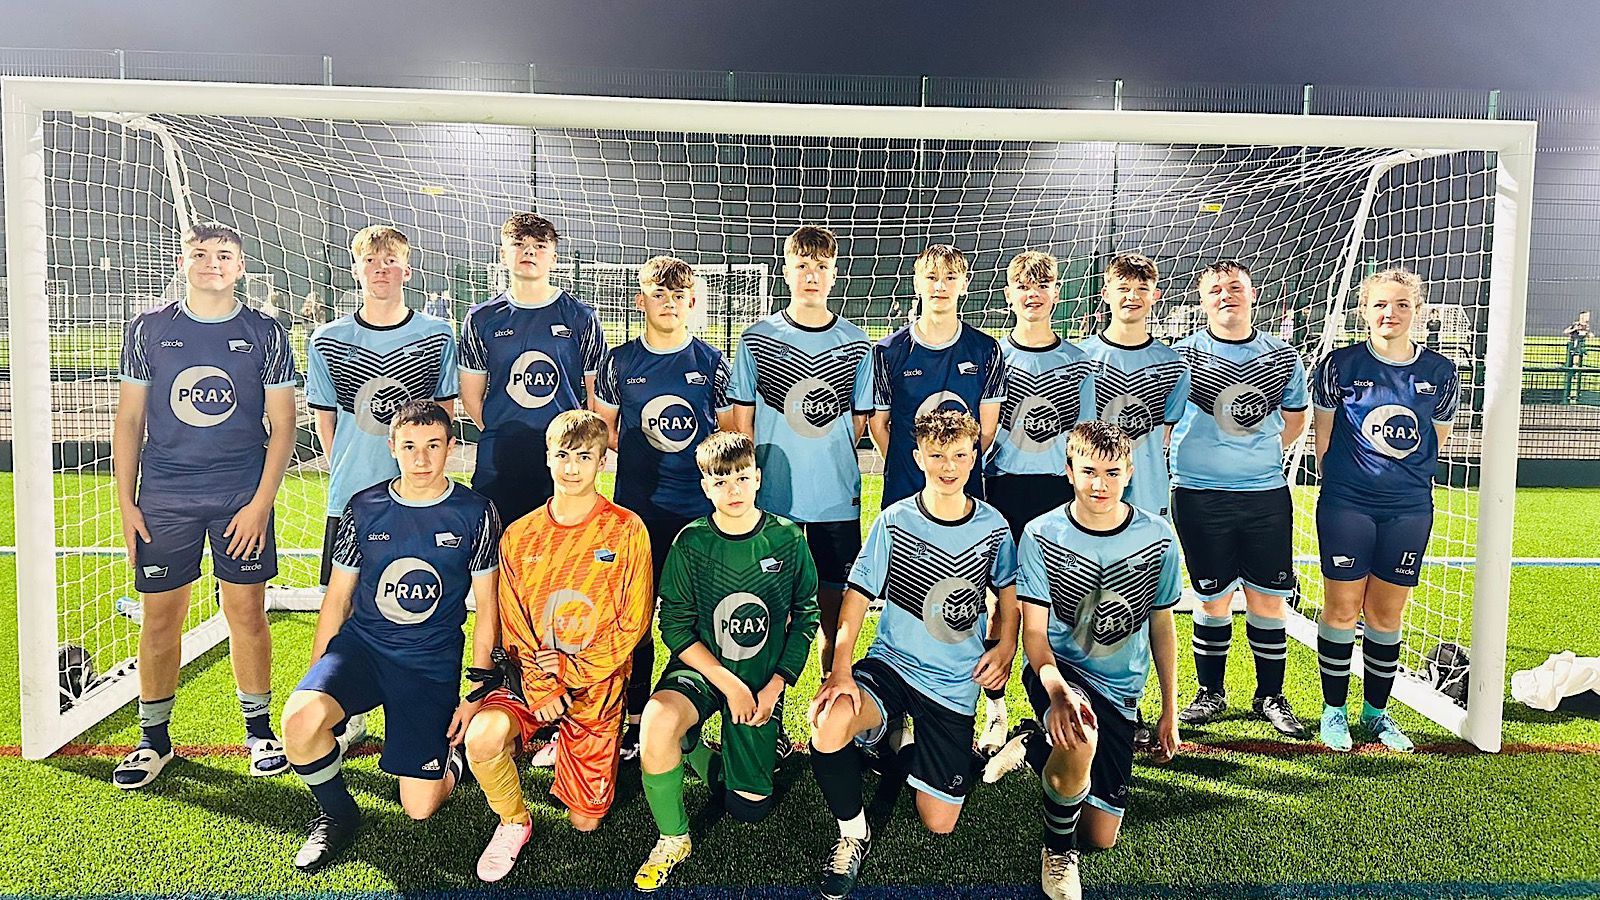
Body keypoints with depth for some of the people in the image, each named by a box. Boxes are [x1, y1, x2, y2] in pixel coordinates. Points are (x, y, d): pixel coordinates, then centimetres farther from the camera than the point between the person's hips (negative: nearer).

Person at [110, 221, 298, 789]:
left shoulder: (265, 335, 2)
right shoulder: (148, 330, 5)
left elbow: (282, 426, 1)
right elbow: (128, 419, 8)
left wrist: (260, 503, -7)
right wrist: (126, 503, 2)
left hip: (243, 497, -1)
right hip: (163, 497, 1)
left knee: (247, 614, 3)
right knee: (160, 617, 5)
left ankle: (259, 730, 19)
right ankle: (154, 739, 20)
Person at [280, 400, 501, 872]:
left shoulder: (475, 513, -5)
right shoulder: (364, 508, 0)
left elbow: (487, 611, -1)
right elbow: (337, 599, 9)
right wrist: (318, 676, 7)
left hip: (433, 663, -2)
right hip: (361, 644, 2)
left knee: (419, 807, -6)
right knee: (299, 720, -29)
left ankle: (451, 750, 29)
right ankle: (337, 814, 1)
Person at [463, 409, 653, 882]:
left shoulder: (627, 531, -6)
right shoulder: (520, 536, 2)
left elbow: (633, 625, -7)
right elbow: (513, 627, 0)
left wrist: (571, 671, -15)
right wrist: (541, 688, -14)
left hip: (596, 684, -1)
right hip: (529, 679, 2)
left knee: (585, 821, 2)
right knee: (483, 737, -30)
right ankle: (513, 821, 1)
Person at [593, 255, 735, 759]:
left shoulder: (710, 363, 6)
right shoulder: (621, 362, 6)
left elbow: (730, 434, 12)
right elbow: (603, 428, 14)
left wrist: (712, 471, 1)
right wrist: (639, 458, 4)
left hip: (699, 508, 0)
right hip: (636, 508, 1)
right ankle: (634, 720, 16)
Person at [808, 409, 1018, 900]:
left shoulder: (993, 527, -2)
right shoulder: (894, 522, -8)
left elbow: (1007, 591, 15)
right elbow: (858, 595, -9)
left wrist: (1005, 647, -2)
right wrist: (841, 669, -21)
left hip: (956, 684, 2)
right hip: (890, 665, -2)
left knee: (939, 823, 1)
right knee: (828, 723, -35)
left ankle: (897, 741, 31)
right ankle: (852, 832, -6)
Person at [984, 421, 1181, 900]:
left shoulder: (1157, 538, -6)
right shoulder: (1041, 536, -13)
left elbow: (1161, 628, 6)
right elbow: (1034, 631, -14)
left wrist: (1170, 711, 8)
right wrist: (1057, 689, -34)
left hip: (1120, 692, 4)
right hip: (1058, 671, -3)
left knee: (1101, 836, 6)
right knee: (1081, 736, -39)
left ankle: (1034, 744, 31)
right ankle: (1058, 850, -10)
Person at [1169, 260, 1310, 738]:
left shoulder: (1283, 357, 6)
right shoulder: (1183, 355, -2)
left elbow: (1295, 420, 20)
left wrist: (1258, 454, 11)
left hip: (1267, 494, 2)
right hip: (1199, 495, -2)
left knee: (1268, 599, 6)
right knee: (1214, 599, 6)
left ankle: (1270, 696, 23)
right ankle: (1211, 692, 24)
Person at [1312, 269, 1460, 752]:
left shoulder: (1440, 372, 1)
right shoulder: (1340, 364, -5)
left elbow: (1437, 440, 13)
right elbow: (1323, 437, 4)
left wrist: (1401, 474, 11)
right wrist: (1343, 479, 7)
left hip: (1410, 509, 2)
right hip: (1346, 506, -2)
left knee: (1388, 612, 10)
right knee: (1342, 608, 2)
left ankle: (1376, 712, 26)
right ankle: (1334, 710, 18)